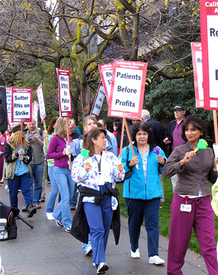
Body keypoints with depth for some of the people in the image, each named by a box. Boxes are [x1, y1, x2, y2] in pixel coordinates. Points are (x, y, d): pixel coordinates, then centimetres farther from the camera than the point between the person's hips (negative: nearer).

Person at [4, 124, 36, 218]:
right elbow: (7, 158, -7)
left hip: (25, 171, 2)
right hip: (13, 172, -2)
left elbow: (30, 156, 6)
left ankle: (29, 207, -21)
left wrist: (24, 158, -14)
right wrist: (17, 154, -19)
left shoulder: (27, 144, 8)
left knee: (26, 189, -11)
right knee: (13, 192, 6)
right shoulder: (9, 145, -2)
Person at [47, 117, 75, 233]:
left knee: (69, 196, 12)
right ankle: (67, 224, 2)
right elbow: (48, 155, -7)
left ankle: (57, 215, 34)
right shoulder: (55, 138, -8)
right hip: (59, 170, -6)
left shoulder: (69, 138, 8)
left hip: (70, 169, 6)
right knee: (65, 197, -7)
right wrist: (63, 153, -16)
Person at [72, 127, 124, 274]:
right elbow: (75, 177, -3)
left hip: (108, 197, 4)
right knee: (97, 229, -14)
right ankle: (99, 262, -15)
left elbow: (118, 177, 11)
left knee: (105, 229, 10)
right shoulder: (82, 157, 1)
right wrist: (85, 170, -21)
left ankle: (98, 258, 25)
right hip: (91, 197, -4)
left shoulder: (110, 156, 12)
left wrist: (120, 171, -11)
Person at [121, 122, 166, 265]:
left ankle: (154, 255, -3)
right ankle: (134, 248, 34)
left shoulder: (157, 151, 10)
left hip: (152, 193, 0)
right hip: (133, 193, 0)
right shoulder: (127, 151, 5)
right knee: (134, 222, 12)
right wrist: (129, 164, -17)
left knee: (153, 223, -5)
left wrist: (162, 163, -7)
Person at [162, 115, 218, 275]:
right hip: (184, 200, -2)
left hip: (204, 201, 2)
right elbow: (166, 172, -13)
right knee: (179, 241, 8)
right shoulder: (180, 151, -1)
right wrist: (182, 162, -23)